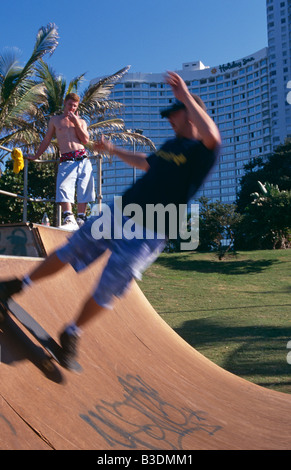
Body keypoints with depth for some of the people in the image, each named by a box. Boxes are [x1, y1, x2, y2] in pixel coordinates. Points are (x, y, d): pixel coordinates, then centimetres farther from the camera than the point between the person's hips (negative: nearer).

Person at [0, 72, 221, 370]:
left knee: (106, 291, -2)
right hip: (118, 213, 7)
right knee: (68, 252, 12)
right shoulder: (171, 145, 16)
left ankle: (72, 334, 22)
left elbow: (212, 135, -35)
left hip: (147, 236, -7)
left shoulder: (201, 152, -10)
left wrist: (185, 95, -30)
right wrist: (113, 150, 42)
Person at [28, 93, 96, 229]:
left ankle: (81, 220, -3)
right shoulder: (54, 120, 21)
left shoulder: (81, 121, 21)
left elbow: (85, 140, 5)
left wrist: (75, 122, 2)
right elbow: (46, 140, 25)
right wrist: (36, 156, 25)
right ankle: (69, 219, -29)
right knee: (64, 188, -22)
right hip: (66, 161, -1)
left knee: (83, 190, -8)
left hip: (82, 159, 1)